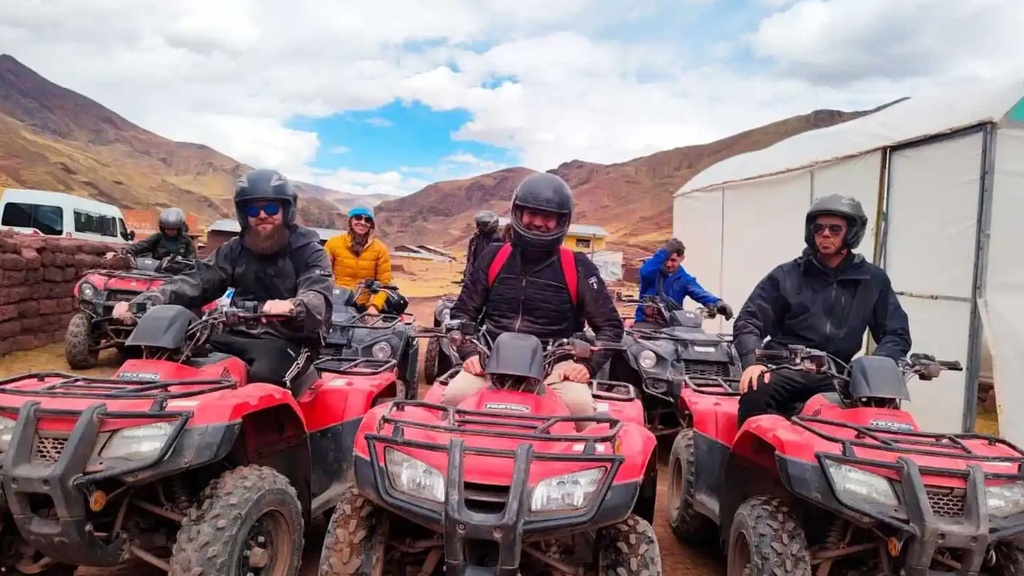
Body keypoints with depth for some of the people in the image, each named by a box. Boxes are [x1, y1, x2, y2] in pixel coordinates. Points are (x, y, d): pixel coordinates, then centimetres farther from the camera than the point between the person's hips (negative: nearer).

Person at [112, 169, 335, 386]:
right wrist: (143, 303, -14)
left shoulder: (309, 252, -2)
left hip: (285, 340, -5)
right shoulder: (234, 249, 14)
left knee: (262, 374, -35)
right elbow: (197, 282, 4)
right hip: (237, 336, 5)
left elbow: (319, 299, -21)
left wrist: (292, 306, -46)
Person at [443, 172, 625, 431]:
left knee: (580, 405, -30)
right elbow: (462, 312, 14)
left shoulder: (577, 267, 1)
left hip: (554, 366, -1)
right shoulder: (494, 257, 7)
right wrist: (470, 352, -3)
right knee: (455, 396, -25)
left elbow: (610, 325, 6)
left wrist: (588, 364, -9)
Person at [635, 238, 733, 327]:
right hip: (646, 322, -2)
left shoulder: (684, 279, 4)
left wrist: (717, 303, -36)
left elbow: (700, 293, -14)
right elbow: (644, 272, -28)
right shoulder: (652, 270, -2)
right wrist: (665, 251, -30)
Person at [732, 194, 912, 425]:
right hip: (785, 369, -2)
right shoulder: (786, 275, 7)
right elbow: (748, 321, 4)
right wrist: (753, 360, -15)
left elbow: (897, 333, 12)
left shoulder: (873, 280, 12)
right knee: (755, 394, -33)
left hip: (835, 376, 2)